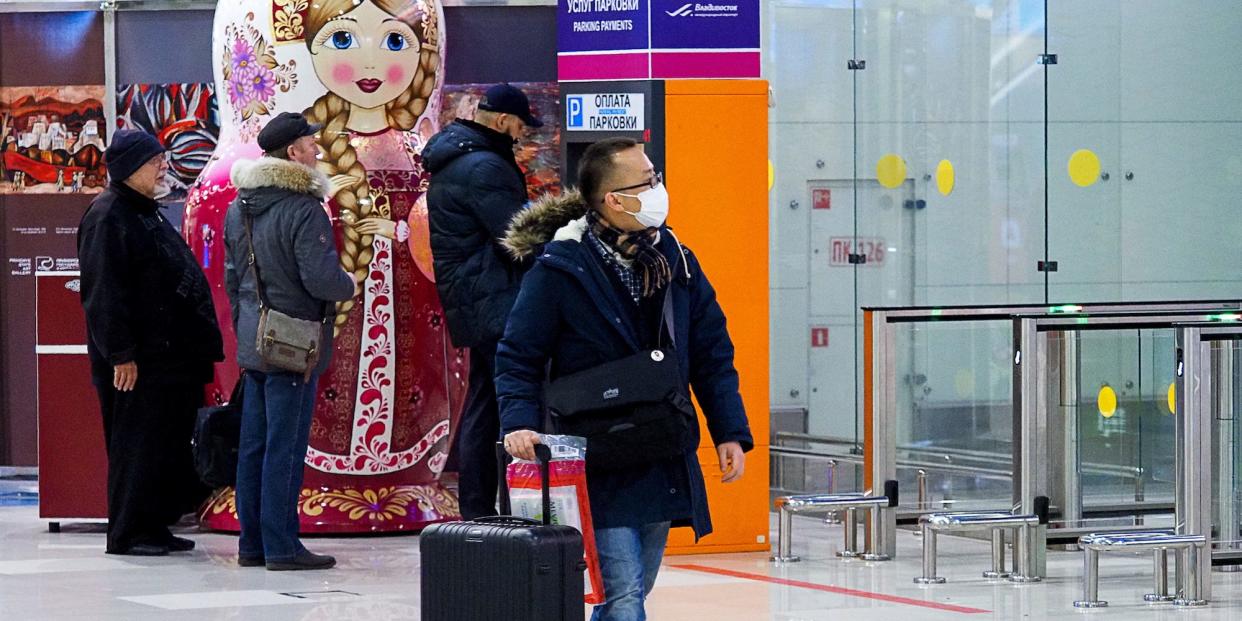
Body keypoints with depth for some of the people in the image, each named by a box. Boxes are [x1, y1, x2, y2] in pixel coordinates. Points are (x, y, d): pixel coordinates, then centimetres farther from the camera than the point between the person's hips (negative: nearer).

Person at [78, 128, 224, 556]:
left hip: (169, 356, 10)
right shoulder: (108, 216, -13)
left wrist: (197, 344, 22)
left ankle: (155, 526, 18)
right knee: (137, 444, -5)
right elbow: (105, 292, -19)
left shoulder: (147, 213, 19)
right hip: (137, 360, -10)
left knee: (169, 442, 11)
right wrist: (120, 353, -22)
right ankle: (126, 533, 0)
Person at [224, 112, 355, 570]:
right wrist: (349, 286, 0)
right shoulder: (304, 210, -17)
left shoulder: (238, 208, 10)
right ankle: (281, 546, -2)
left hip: (251, 342, 8)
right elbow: (322, 279, -21)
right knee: (285, 447, -4)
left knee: (253, 446, 12)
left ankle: (252, 543, 17)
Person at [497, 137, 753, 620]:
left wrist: (730, 432, 4)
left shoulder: (676, 262, 6)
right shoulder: (560, 268, -10)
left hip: (664, 467, 6)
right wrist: (520, 422, -23)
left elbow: (712, 355, 11)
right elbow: (518, 358, -7)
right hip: (597, 467, -6)